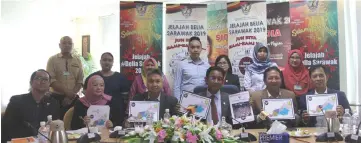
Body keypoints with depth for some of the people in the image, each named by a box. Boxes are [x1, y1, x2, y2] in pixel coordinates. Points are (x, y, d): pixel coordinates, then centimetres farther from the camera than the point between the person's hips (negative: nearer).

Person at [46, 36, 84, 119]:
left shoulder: (77, 61, 10)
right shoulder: (52, 60, 2)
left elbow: (80, 80, 5)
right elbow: (51, 80, -8)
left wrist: (72, 94, -9)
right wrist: (67, 92, -16)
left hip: (73, 98, 2)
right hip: (57, 97, -2)